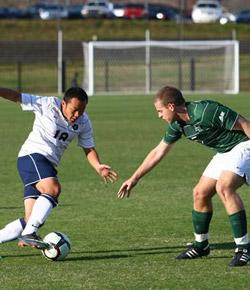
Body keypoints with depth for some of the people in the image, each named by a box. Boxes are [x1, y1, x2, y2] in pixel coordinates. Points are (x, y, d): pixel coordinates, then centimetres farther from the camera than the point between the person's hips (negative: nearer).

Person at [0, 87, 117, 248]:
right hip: (32, 155, -7)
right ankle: (29, 234, -33)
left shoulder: (83, 122, 5)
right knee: (53, 189, -33)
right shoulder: (48, 105, -10)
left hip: (49, 166, 7)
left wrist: (98, 167, -8)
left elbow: (89, 149, 11)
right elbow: (17, 97, -7)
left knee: (32, 220, -3)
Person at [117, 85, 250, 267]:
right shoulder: (178, 125, 2)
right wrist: (134, 179, 17)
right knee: (200, 193, 8)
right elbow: (158, 152, 14)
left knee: (224, 187, -29)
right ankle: (201, 245, 26)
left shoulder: (206, 111, -27)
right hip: (225, 152, 9)